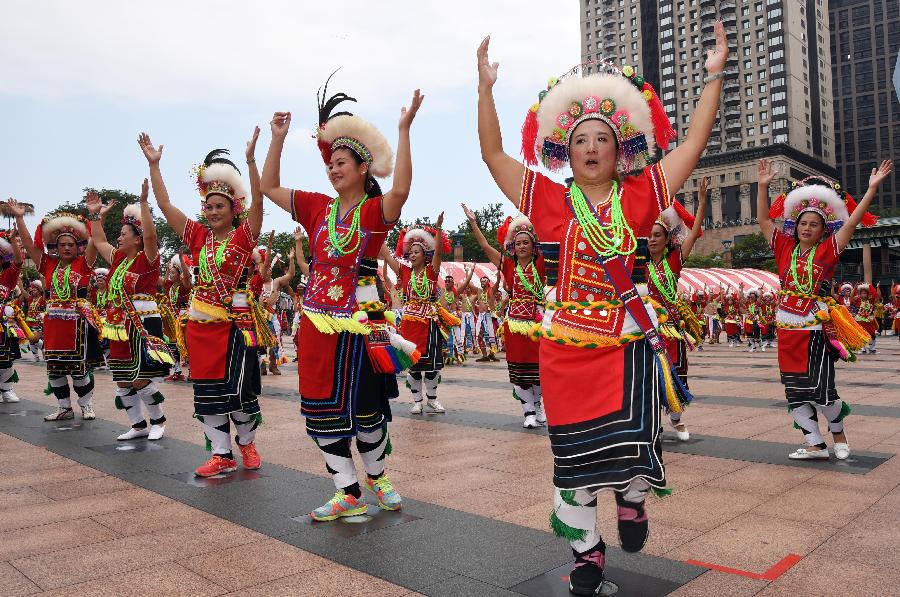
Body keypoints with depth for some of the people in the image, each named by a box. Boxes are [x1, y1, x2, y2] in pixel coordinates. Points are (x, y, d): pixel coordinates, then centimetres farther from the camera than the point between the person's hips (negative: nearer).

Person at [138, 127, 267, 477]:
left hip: (236, 323, -5)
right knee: (207, 392, 7)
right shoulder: (199, 237, 8)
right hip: (201, 324, 5)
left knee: (238, 390, 0)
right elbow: (165, 205, 8)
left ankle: (246, 442, 26)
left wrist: (250, 158, -27)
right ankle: (222, 455, 17)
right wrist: (153, 163, 4)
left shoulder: (243, 236, -3)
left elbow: (257, 202, -18)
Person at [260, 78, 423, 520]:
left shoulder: (375, 210, -6)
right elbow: (269, 187, 14)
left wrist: (404, 129, -29)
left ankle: (376, 476, 34)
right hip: (317, 322, 5)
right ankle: (348, 494, 20)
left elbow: (400, 189, -27)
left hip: (358, 323, -5)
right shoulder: (318, 208, 9)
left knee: (366, 408, 7)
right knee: (322, 410, 7)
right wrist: (278, 137, 8)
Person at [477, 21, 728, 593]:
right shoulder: (551, 200, 3)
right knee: (575, 455, 7)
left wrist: (715, 76, 1)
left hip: (628, 343, 0)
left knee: (633, 440, -11)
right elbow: (493, 153, 2)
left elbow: (694, 143, 4)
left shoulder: (640, 197, 5)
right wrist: (485, 88, -3)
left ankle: (632, 497, 27)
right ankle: (588, 550, 29)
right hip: (566, 348, 0)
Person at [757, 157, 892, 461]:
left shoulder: (828, 249, 0)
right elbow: (764, 220, 7)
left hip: (815, 328, -4)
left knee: (820, 390, -3)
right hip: (787, 328, 4)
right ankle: (815, 444, 16)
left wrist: (872, 188, -12)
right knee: (795, 390, 5)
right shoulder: (785, 248, 7)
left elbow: (852, 221, -7)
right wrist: (763, 186, 2)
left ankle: (838, 433, 26)